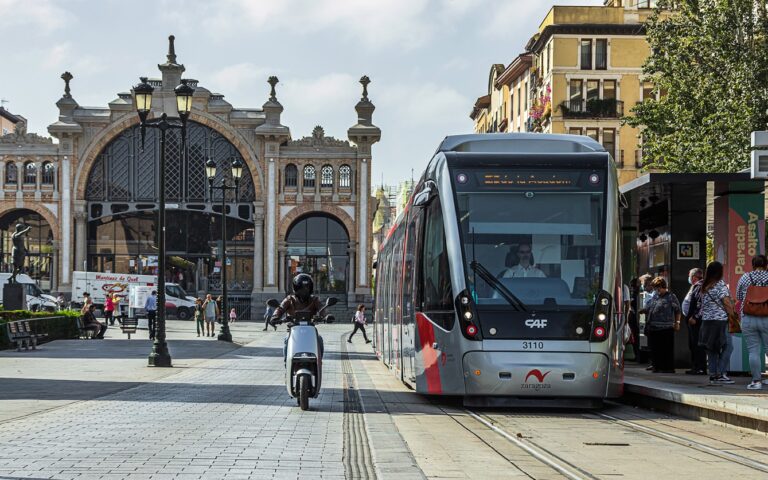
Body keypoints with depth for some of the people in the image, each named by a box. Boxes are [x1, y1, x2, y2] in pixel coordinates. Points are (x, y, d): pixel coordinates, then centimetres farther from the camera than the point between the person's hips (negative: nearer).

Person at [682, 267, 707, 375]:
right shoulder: (694, 286, 18)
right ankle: (694, 367, 20)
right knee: (692, 345, 14)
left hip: (696, 321, -11)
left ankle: (701, 368, -8)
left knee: (697, 344, -9)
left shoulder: (699, 287, -14)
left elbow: (701, 304, -22)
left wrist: (694, 317, -23)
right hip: (690, 320, 11)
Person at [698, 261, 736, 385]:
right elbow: (727, 303, -11)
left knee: (711, 349, 10)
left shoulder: (704, 286, 12)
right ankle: (720, 374, -8)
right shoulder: (720, 284, -9)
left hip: (706, 320, 7)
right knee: (727, 347, -1)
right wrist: (732, 315, 1)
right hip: (720, 320, -7)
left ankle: (713, 375, 9)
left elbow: (703, 304, 13)